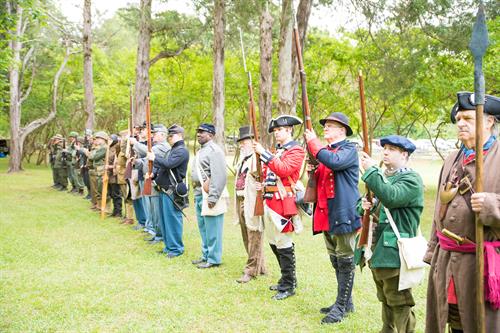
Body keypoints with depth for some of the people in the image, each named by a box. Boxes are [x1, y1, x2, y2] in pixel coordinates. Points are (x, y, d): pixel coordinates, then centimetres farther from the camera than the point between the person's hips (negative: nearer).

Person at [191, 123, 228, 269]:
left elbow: (219, 176, -22)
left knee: (212, 229, -3)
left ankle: (214, 259, 5)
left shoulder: (214, 150, -13)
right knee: (203, 228, 17)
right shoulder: (201, 150, 18)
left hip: (209, 195, -10)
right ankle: (206, 255, 28)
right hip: (199, 194, 10)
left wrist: (212, 197, -24)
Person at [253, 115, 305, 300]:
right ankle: (286, 278, 27)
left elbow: (284, 170, -22)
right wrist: (263, 183, 6)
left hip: (282, 202, -9)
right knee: (273, 243, 14)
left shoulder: (296, 150, -7)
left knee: (283, 245, -4)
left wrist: (264, 154, -22)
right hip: (269, 200, 9)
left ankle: (288, 286, 5)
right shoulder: (277, 151, 20)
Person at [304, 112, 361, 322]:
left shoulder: (349, 150, -7)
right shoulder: (325, 150, 17)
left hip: (343, 214, -9)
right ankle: (345, 302, 27)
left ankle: (341, 306, 8)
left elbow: (334, 162, -29)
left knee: (345, 262, 1)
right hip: (326, 214, 9)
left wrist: (313, 142, -20)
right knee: (336, 261, 16)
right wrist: (313, 172, 3)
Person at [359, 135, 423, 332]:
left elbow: (391, 197, -28)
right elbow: (377, 206, 21)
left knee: (399, 302, -2)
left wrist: (371, 170, -24)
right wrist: (365, 206, -4)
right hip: (377, 250, 8)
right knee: (386, 299, 20)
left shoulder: (412, 179, -10)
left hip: (395, 252, -8)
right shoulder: (382, 176, 16)